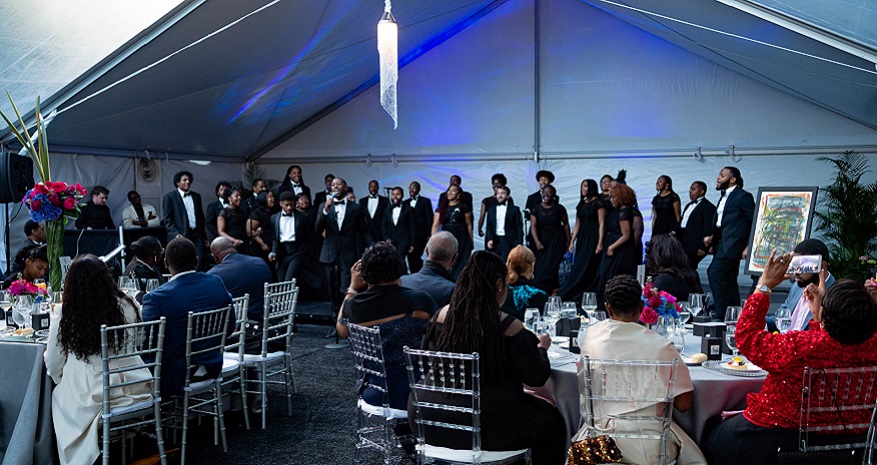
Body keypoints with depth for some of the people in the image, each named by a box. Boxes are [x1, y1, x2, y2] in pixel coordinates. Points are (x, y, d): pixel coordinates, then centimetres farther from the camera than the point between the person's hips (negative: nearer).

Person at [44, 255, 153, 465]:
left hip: (92, 398, -3)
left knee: (58, 393, 28)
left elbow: (53, 365, 2)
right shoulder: (128, 306, -5)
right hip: (133, 390, 3)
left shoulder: (64, 316, -10)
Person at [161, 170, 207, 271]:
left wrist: (203, 236, 16)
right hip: (180, 236, -4)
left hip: (197, 236, 4)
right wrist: (175, 234, -15)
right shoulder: (169, 197, 4)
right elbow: (167, 219, -2)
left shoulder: (196, 196, 18)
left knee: (198, 264, -6)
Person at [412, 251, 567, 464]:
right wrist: (541, 347, 14)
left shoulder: (441, 316, -4)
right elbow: (537, 377, -7)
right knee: (551, 419, 19)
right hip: (485, 430, -6)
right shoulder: (509, 328, -17)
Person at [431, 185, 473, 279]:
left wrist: (471, 241, 1)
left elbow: (469, 224, 1)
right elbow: (436, 224, 0)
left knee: (459, 264, -2)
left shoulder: (464, 206, -1)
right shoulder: (442, 207, 8)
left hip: (461, 239, -3)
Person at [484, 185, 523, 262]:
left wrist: (519, 245, -7)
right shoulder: (491, 209, 14)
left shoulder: (514, 210, 4)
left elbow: (519, 228, 1)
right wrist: (489, 239, -4)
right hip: (495, 241, 4)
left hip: (509, 242, -4)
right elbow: (489, 226, 12)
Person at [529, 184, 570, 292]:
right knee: (541, 266, 2)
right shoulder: (536, 209, 1)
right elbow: (533, 226, -7)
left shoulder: (559, 208, -3)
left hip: (557, 240, -3)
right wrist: (537, 241, -20)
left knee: (551, 266, -9)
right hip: (543, 241, 3)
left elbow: (566, 224, 2)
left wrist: (568, 241, -1)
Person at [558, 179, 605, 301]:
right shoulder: (581, 204, 14)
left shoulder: (598, 203, -6)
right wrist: (572, 241, 9)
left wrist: (600, 243, -17)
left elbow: (601, 224, -11)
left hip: (592, 237, -7)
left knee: (586, 268, -6)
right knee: (579, 267, 5)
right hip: (581, 238, 7)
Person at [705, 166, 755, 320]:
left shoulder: (743, 196, -8)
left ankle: (720, 313, -10)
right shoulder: (724, 197, 19)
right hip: (722, 243, 9)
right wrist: (712, 238, 10)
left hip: (732, 244, -9)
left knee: (715, 273, -15)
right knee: (729, 280, 11)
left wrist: (748, 247, -15)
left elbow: (755, 222, -10)